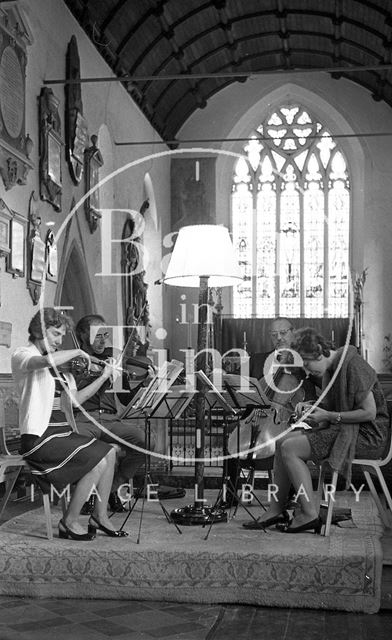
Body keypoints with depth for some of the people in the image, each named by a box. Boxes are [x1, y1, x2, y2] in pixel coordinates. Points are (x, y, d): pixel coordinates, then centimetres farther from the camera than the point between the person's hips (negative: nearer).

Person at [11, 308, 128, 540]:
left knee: (109, 452, 0)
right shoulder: (22, 356, -7)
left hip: (63, 432, 9)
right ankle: (69, 522, -4)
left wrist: (103, 377, 9)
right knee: (98, 462, -17)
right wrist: (77, 352, -16)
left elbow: (75, 399, 15)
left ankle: (100, 516, 8)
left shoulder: (57, 366, 19)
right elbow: (46, 360, -32)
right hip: (39, 436, -9)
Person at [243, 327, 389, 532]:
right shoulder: (331, 369, 11)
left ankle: (309, 515, -12)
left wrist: (329, 416, -18)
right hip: (344, 430, 10)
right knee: (282, 442, 1)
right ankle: (276, 510, 4)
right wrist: (312, 408, 1)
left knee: (290, 449, -17)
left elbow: (369, 413, -22)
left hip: (366, 435, -10)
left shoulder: (353, 366, -19)